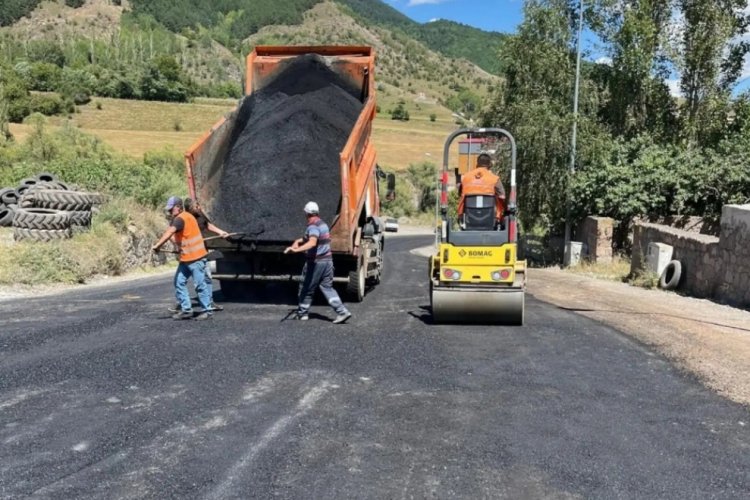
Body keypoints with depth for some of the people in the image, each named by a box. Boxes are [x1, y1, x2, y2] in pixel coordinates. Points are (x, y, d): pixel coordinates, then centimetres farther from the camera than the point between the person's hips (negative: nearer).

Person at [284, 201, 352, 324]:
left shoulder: (313, 227, -17)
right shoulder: (323, 224, 13)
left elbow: (312, 243, -36)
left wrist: (296, 249, -45)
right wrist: (299, 241, 32)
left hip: (316, 262, -8)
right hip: (327, 260, 8)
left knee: (307, 289, 8)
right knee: (327, 287, 11)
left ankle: (302, 313, 21)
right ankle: (342, 312, 0)